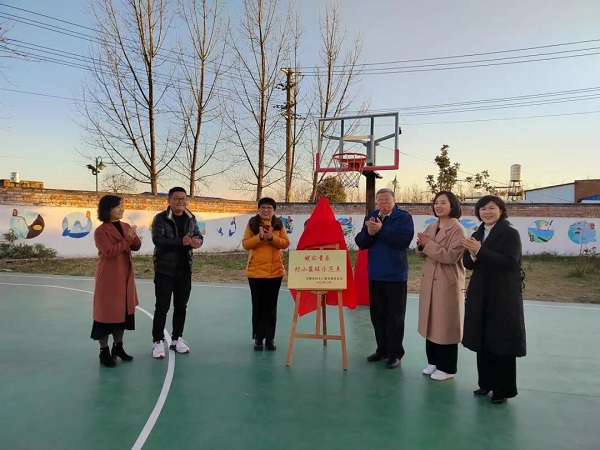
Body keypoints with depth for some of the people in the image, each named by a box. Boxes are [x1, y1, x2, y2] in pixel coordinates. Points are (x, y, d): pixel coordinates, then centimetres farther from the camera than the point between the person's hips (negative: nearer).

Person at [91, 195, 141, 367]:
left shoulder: (125, 226, 9)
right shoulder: (101, 231, -12)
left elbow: (137, 247, 6)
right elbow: (110, 251, -22)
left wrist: (134, 236, -14)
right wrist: (128, 238, -20)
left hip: (125, 276, 7)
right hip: (108, 278, -7)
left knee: (123, 311, 14)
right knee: (106, 312, 2)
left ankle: (118, 347, 29)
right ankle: (104, 352, 14)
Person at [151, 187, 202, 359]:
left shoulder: (191, 218, 7)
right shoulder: (160, 218, -10)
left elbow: (199, 236, 4)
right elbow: (157, 240, -22)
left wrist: (197, 241, -21)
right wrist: (181, 242, -34)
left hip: (184, 269, 5)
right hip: (164, 269, -5)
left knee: (181, 306, 13)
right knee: (162, 307, 1)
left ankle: (177, 339, 27)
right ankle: (158, 341, 13)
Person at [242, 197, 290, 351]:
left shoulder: (279, 224, 5)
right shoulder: (252, 223, 1)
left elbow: (286, 243, -2)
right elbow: (245, 244, -6)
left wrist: (272, 237, -19)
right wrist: (259, 237, -21)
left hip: (275, 270, 1)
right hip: (256, 270, -1)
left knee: (271, 305, 7)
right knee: (258, 305, 6)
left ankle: (270, 338, 17)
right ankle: (258, 338, 17)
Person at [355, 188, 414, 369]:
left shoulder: (404, 217, -5)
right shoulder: (371, 218, 10)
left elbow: (404, 239, -21)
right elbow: (360, 242, 3)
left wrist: (381, 230, -23)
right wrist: (369, 233, -17)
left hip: (395, 274, -5)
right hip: (375, 274, 5)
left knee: (394, 316, 3)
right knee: (377, 314, 12)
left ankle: (395, 353, 14)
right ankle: (382, 349, 26)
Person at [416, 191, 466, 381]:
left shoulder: (457, 229, -11)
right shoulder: (430, 228, 11)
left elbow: (451, 256, -20)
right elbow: (422, 254, 13)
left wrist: (429, 245, -20)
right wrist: (421, 246, -9)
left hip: (448, 282, -7)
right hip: (429, 280, 7)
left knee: (446, 325, 2)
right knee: (431, 322, 13)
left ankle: (447, 367, 15)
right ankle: (434, 361, 28)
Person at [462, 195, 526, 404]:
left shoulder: (511, 233, -8)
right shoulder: (476, 235, 11)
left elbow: (510, 262, -21)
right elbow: (467, 264, 7)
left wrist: (480, 251, -26)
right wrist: (473, 255, -16)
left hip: (504, 296, -6)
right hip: (480, 295, 6)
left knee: (502, 342, 3)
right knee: (482, 340, 12)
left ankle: (503, 389, 16)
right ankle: (486, 383, 27)